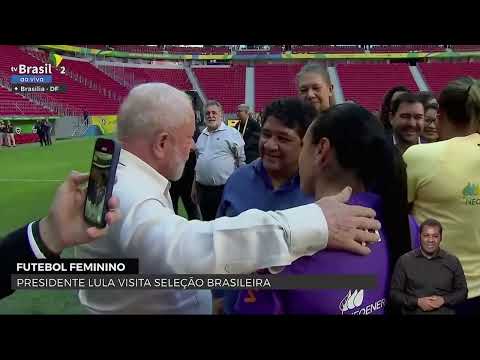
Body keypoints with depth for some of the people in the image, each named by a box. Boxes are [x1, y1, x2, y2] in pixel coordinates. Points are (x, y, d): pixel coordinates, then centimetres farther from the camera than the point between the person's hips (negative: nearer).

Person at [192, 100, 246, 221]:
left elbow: (242, 160, -5)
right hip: (203, 189, 6)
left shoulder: (232, 133, -4)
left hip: (226, 189, -6)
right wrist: (194, 186, 20)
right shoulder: (202, 135, 15)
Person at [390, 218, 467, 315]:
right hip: (413, 312, -1)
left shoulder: (453, 261, 2)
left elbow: (462, 291, 7)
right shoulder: (404, 261, -4)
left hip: (445, 312, 1)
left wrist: (444, 300, -9)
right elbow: (395, 292, -3)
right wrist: (417, 301, -15)